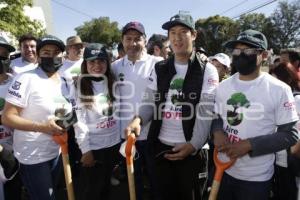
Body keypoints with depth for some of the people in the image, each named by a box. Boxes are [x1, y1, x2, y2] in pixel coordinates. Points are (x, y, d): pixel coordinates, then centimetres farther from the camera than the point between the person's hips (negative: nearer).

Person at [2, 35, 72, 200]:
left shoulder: (64, 82, 5)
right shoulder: (26, 79, -18)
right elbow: (7, 118, -19)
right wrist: (42, 127, -28)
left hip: (56, 152, 7)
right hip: (33, 156, -7)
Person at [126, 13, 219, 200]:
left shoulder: (207, 70, -5)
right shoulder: (159, 69, 6)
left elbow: (205, 112, -12)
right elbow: (150, 102, 5)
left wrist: (193, 144, -21)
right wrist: (138, 119, -15)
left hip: (190, 147, -3)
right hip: (160, 145, 4)